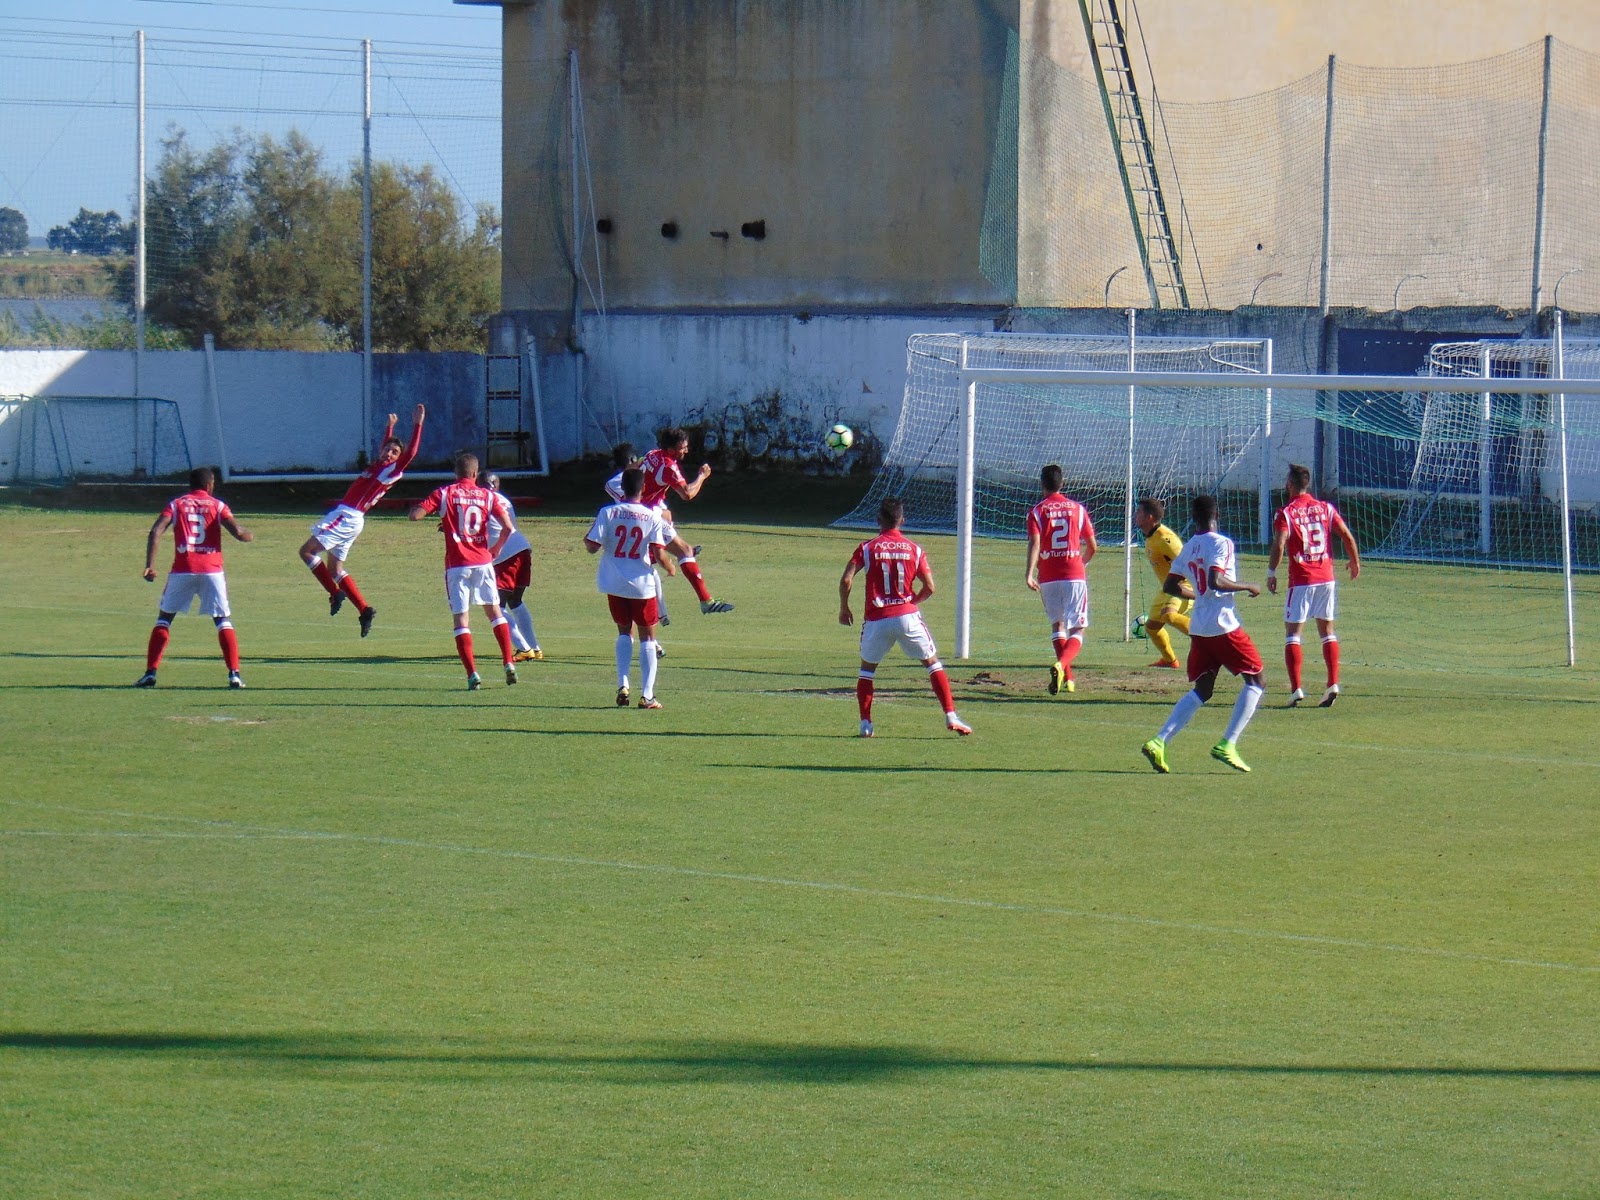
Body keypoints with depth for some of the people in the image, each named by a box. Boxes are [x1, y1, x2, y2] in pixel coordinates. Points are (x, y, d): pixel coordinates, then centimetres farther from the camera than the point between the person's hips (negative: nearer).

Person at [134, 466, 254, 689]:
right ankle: (234, 674, -5)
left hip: (182, 570, 0)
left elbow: (155, 532, -5)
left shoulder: (176, 504, 9)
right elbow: (238, 532, -5)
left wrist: (149, 565, -7)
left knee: (164, 618, 13)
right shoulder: (217, 505, 7)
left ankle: (150, 673, 4)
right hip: (211, 570, 0)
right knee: (223, 620, 8)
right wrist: (250, 536, 18)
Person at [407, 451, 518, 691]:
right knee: (494, 611, 17)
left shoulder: (444, 494, -1)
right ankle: (509, 664, 9)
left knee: (461, 618, 0)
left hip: (457, 565, -2)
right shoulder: (487, 496, 5)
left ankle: (472, 674, -10)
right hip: (483, 562, 2)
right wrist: (495, 549, 13)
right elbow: (508, 527, -4)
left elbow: (415, 515, -10)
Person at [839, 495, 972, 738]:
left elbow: (846, 580, -9)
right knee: (932, 662, 11)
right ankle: (951, 716, 0)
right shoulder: (914, 549, 4)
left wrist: (844, 608, 7)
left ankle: (865, 724, 11)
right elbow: (929, 587, 1)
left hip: (876, 619, 0)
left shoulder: (868, 548, 0)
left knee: (867, 668, 19)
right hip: (907, 616, 0)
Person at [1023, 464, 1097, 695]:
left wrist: (1029, 573, -23)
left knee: (1057, 624, 20)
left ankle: (1067, 678, 16)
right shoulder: (1077, 509, 6)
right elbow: (1092, 547, 10)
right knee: (1077, 630, 0)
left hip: (1048, 578, 1)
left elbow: (1035, 543, -14)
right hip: (1075, 576, -1)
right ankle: (1061, 665, -28)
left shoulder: (1037, 511, 1)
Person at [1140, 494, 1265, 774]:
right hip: (1223, 626, -7)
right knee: (1255, 682, 5)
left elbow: (1170, 585, 16)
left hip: (1198, 628, 7)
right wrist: (1247, 587, -11)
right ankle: (1227, 745, -7)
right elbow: (1216, 580, -24)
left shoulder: (1188, 548, 11)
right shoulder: (1221, 543, -11)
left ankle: (1159, 742, -1)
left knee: (1202, 690, 15)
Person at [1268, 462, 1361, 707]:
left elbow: (1279, 545, -19)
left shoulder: (1286, 513, -8)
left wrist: (1271, 573, -9)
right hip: (1326, 577, 4)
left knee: (1292, 632, 1)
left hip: (1301, 581, -4)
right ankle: (1333, 684, 5)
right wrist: (1354, 560, 19)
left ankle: (1296, 688, -9)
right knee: (1327, 630, 15)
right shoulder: (1325, 508, 6)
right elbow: (1347, 536, 4)